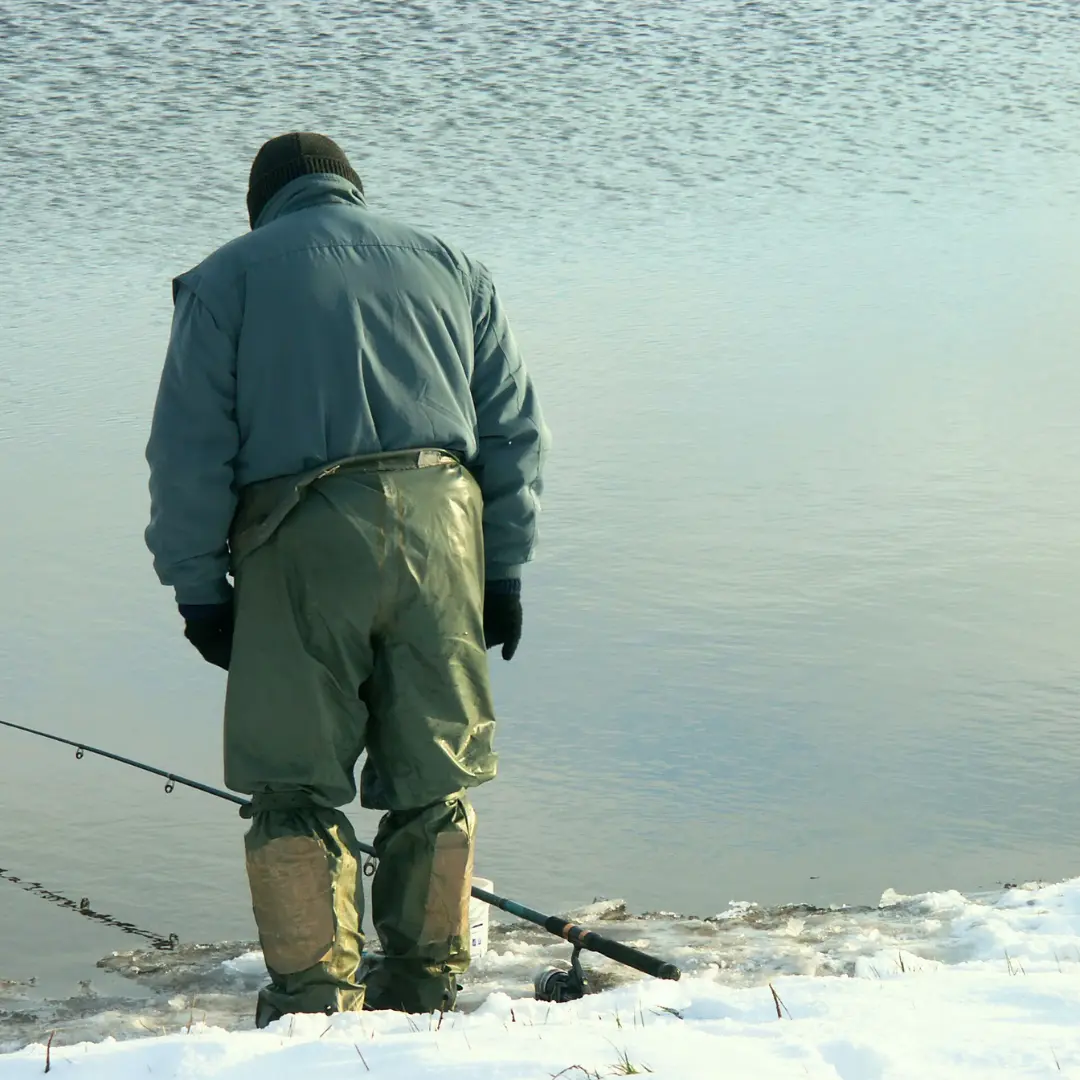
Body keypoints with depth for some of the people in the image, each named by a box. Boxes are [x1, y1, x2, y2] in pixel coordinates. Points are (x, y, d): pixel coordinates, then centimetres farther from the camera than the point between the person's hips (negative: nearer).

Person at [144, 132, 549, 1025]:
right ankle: (425, 982, 18)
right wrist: (503, 570, 17)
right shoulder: (450, 268, 21)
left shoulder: (226, 278, 12)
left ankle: (315, 994, 0)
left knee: (296, 784, 3)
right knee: (432, 776, 12)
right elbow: (515, 428, 15)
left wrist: (198, 583, 6)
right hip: (440, 526, 3)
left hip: (303, 537, -3)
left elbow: (189, 445, 3)